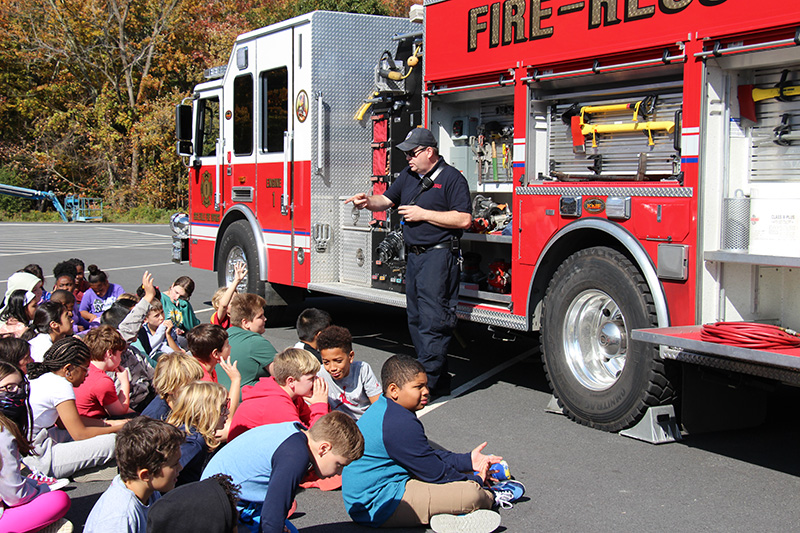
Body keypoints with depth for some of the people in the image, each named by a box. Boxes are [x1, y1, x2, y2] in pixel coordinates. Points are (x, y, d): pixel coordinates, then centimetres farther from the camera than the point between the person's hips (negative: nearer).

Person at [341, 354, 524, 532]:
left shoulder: (384, 410, 11)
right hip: (378, 509, -12)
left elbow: (428, 457, 19)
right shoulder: (400, 424, -23)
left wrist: (466, 461, 15)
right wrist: (474, 480, 0)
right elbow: (435, 472, -15)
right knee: (470, 494, -16)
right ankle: (489, 497, 14)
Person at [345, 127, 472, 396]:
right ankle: (427, 372, 21)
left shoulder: (452, 178, -8)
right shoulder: (408, 175, 16)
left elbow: (463, 219, -15)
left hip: (438, 256, -9)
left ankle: (432, 383, -8)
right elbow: (387, 200, 19)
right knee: (416, 319, 12)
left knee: (432, 320, -10)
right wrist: (368, 202, -4)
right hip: (414, 256, 9)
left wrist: (423, 214, -14)